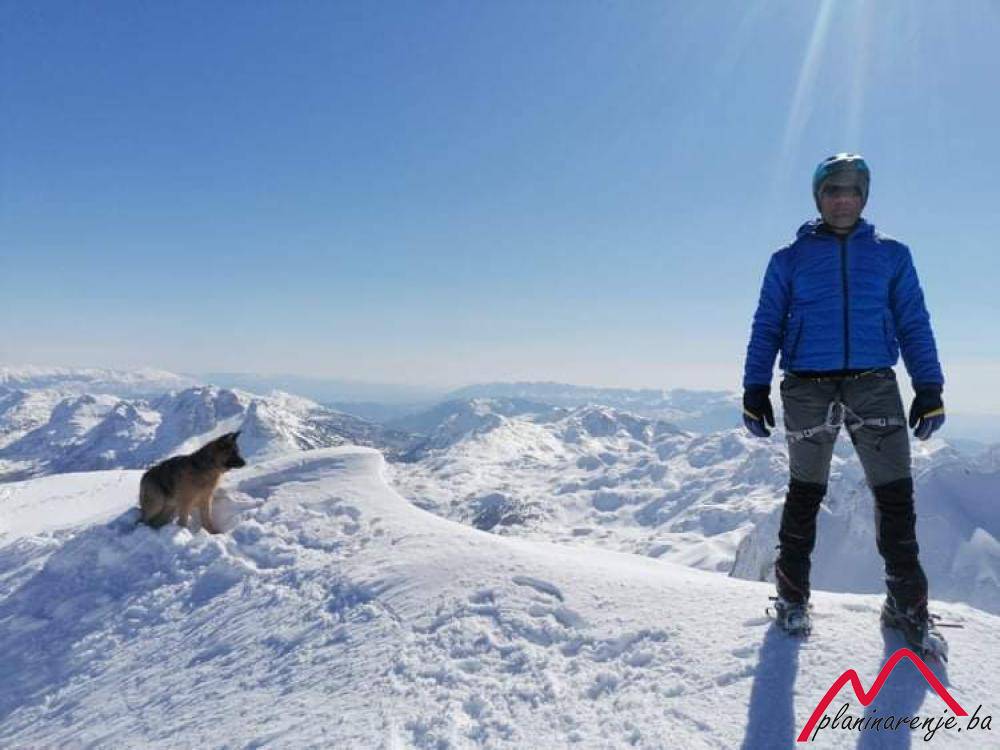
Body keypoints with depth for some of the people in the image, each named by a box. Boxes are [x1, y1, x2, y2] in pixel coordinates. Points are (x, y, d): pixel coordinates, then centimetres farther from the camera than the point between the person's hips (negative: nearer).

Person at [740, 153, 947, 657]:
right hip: (808, 390, -1)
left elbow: (914, 324, 10)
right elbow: (767, 328, 6)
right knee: (805, 493, 7)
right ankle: (793, 593, 21)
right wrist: (755, 390, -1)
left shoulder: (891, 254, 12)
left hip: (875, 387, 1)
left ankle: (907, 604, 15)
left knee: (896, 495, -1)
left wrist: (929, 388, 1)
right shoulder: (790, 259, 8)